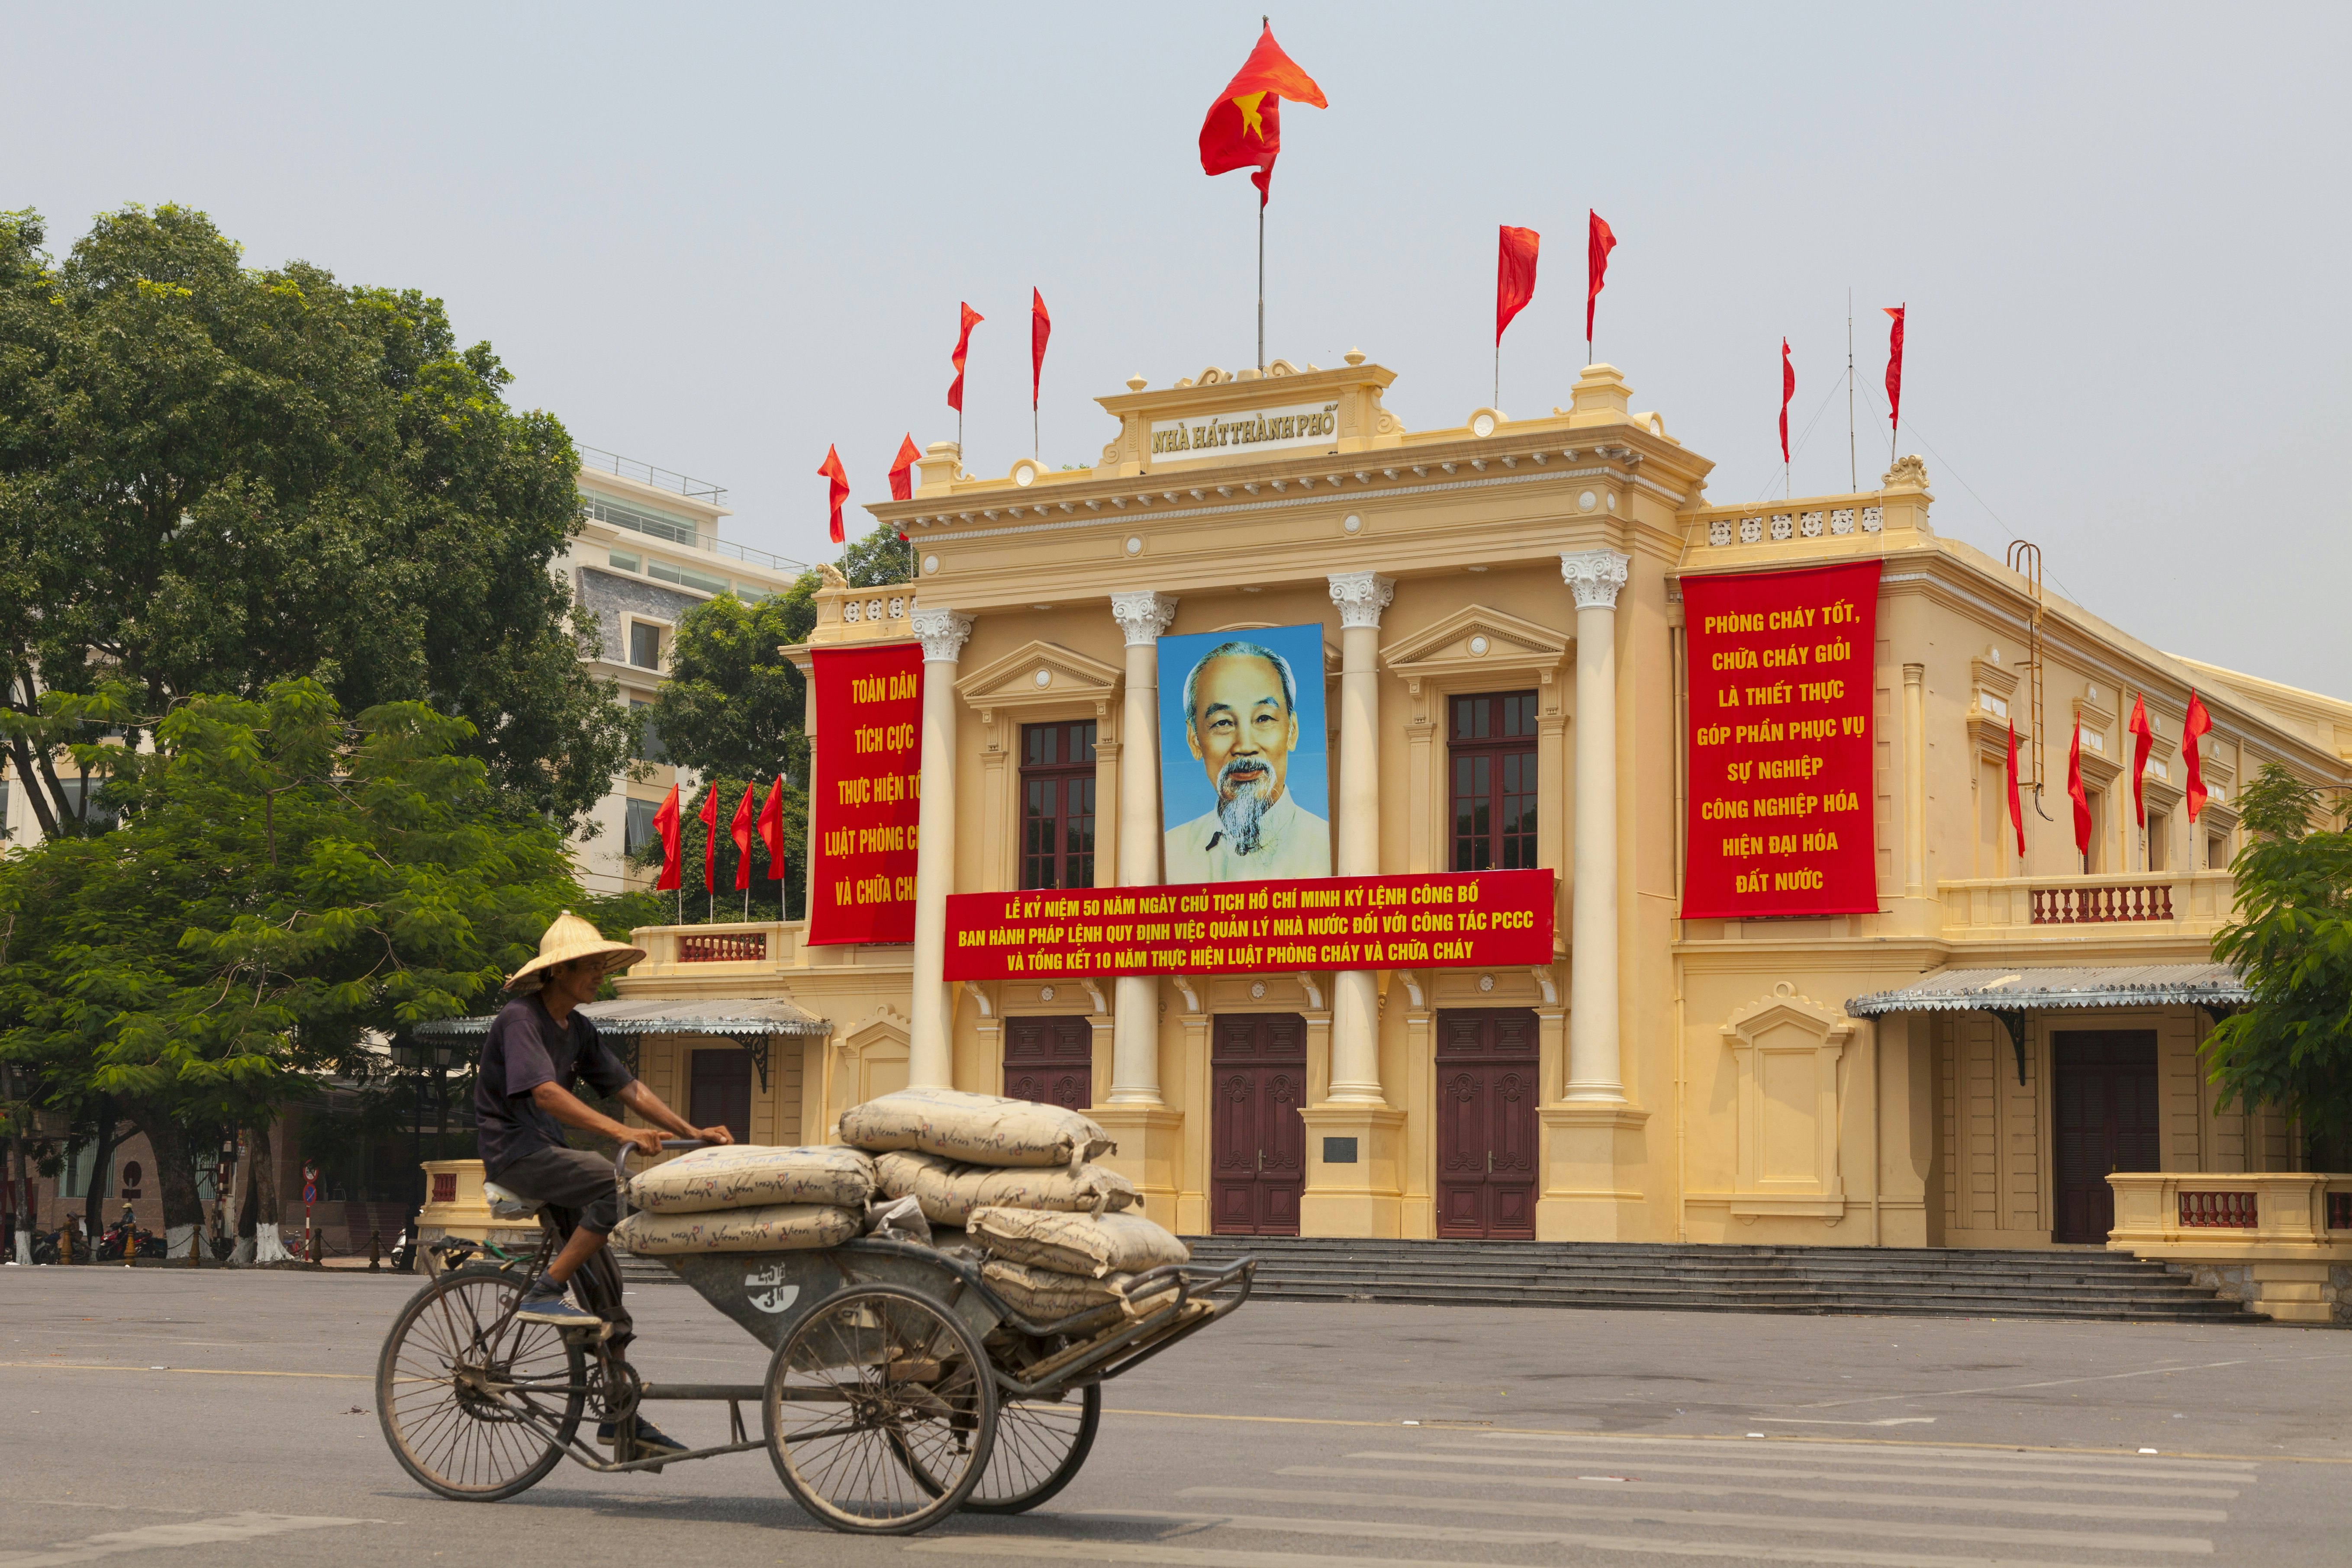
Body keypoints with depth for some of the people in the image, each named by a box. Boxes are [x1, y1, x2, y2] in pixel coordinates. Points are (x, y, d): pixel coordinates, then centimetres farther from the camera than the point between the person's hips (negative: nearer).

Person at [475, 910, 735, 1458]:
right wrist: (620, 1132, -35)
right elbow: (545, 1093, -26)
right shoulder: (519, 1019, -13)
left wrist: (694, 1133, 2)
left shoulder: (579, 1029, 13)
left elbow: (627, 1087, 12)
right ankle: (545, 1293, -22)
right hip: (514, 1152, -9)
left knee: (608, 1289, 5)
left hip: (550, 1154, 9)